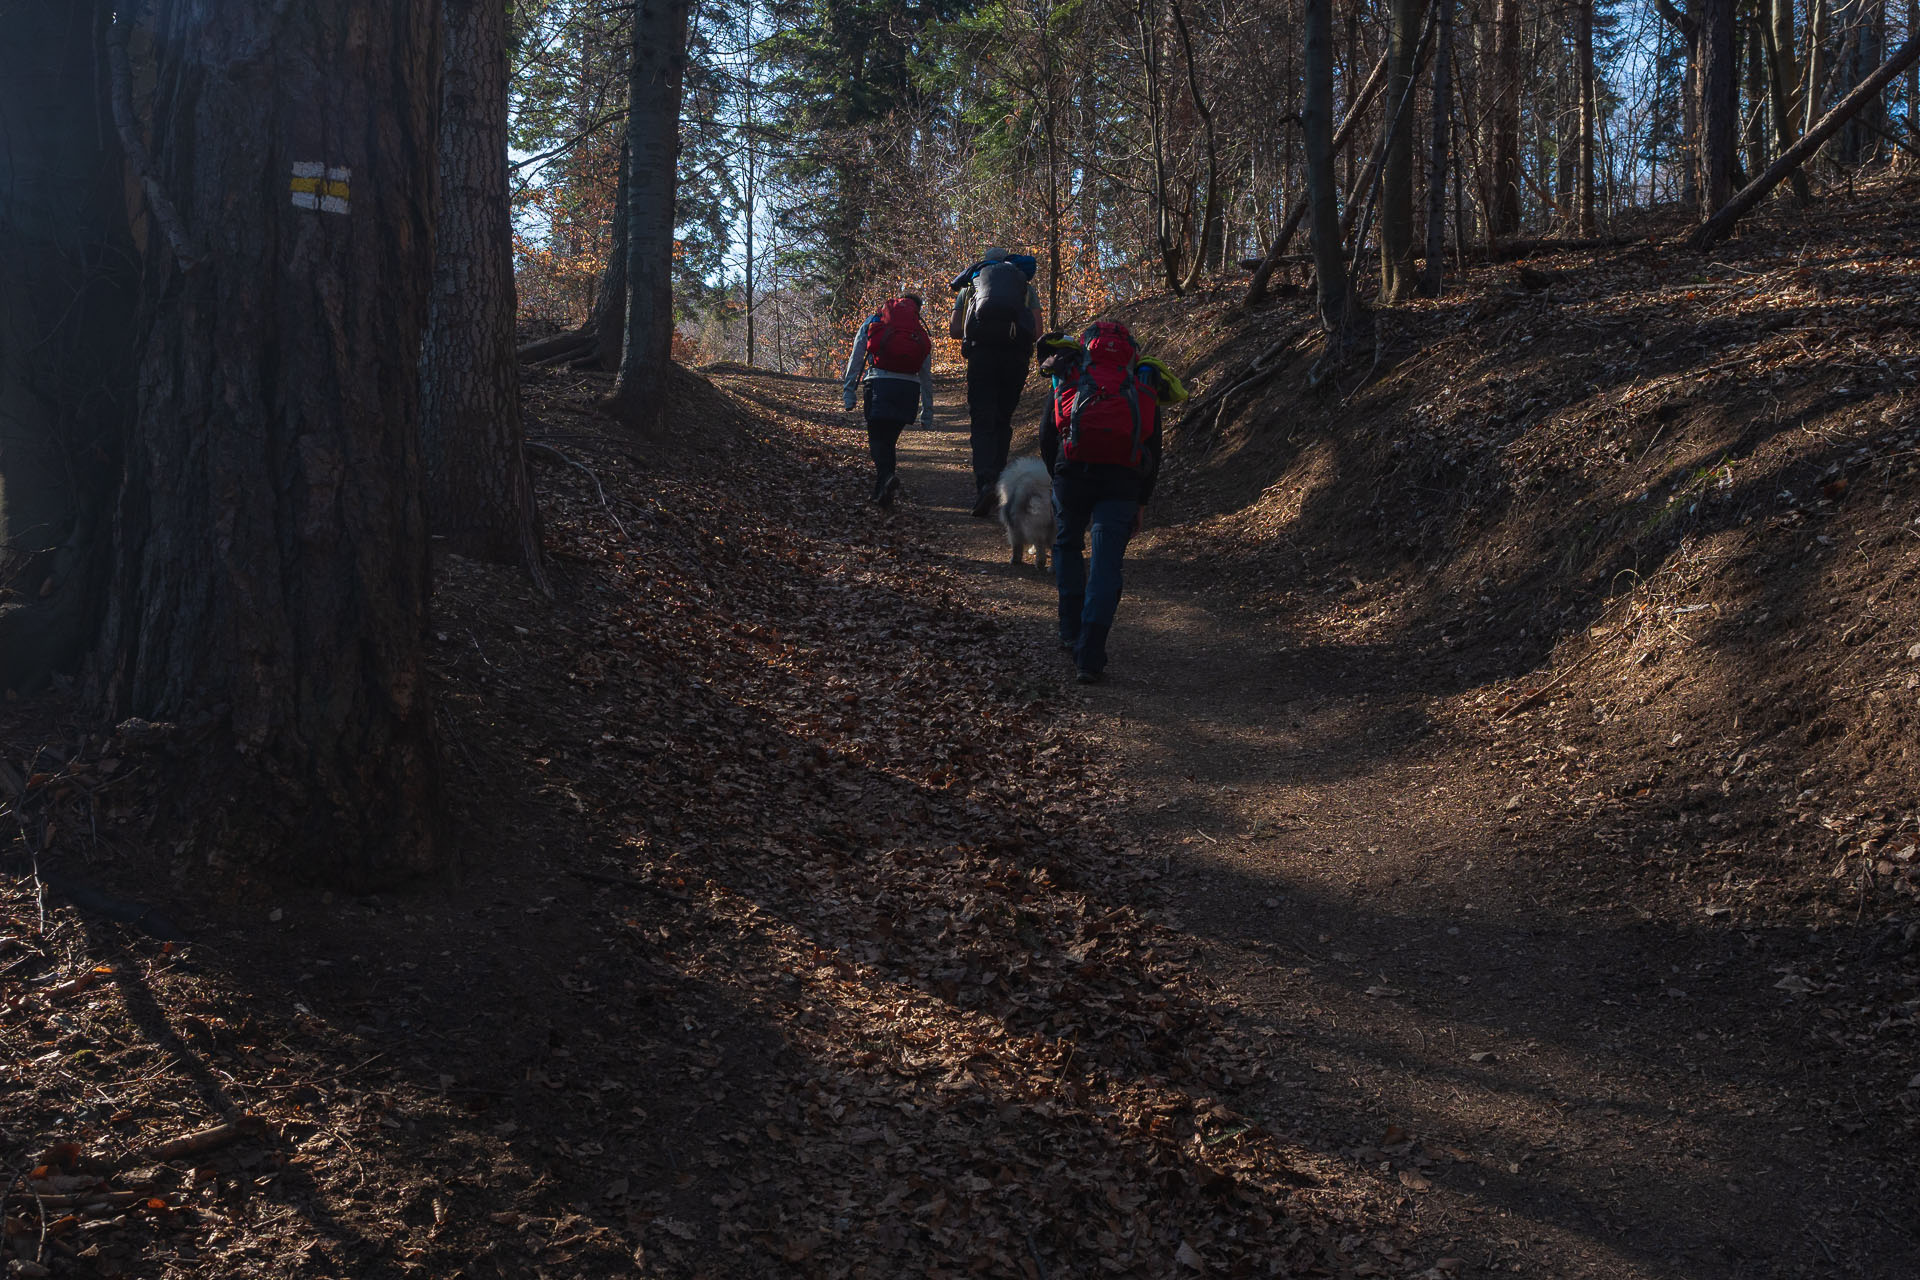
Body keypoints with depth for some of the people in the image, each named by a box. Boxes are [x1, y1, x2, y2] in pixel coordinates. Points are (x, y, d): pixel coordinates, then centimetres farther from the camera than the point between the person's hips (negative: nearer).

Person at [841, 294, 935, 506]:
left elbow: (856, 357, 7)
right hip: (909, 387, 2)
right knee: (889, 438, 15)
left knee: (877, 438, 2)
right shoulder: (921, 333, 21)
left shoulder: (872, 321, 17)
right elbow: (926, 377, 19)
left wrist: (848, 390, 6)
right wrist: (927, 415, 21)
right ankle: (881, 492, 14)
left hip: (880, 384, -2)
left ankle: (886, 476, -25)